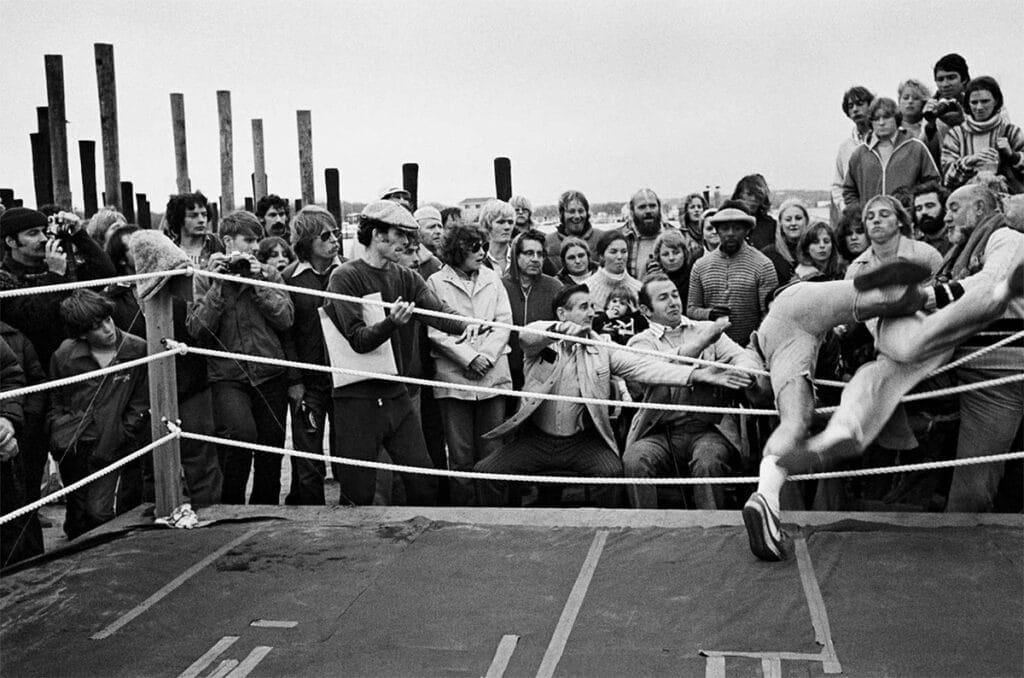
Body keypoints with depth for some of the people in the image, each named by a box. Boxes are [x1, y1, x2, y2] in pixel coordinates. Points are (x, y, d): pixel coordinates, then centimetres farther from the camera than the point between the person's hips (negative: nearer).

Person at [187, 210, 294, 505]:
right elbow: (197, 329, -7)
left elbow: (286, 319, -4)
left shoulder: (269, 274, 8)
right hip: (228, 376, -3)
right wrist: (220, 286, -13)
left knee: (271, 453, 7)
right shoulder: (204, 278, 4)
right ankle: (230, 507, -7)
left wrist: (258, 284, -11)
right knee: (241, 432, -28)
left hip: (270, 374, 3)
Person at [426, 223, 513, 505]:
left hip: (493, 374, 3)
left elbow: (504, 321, 8)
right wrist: (469, 357, -12)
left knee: (492, 454, 2)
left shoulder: (492, 278, 14)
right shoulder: (436, 282, 2)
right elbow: (436, 331, -4)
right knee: (460, 457, 0)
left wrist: (487, 355, -6)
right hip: (454, 377, -3)